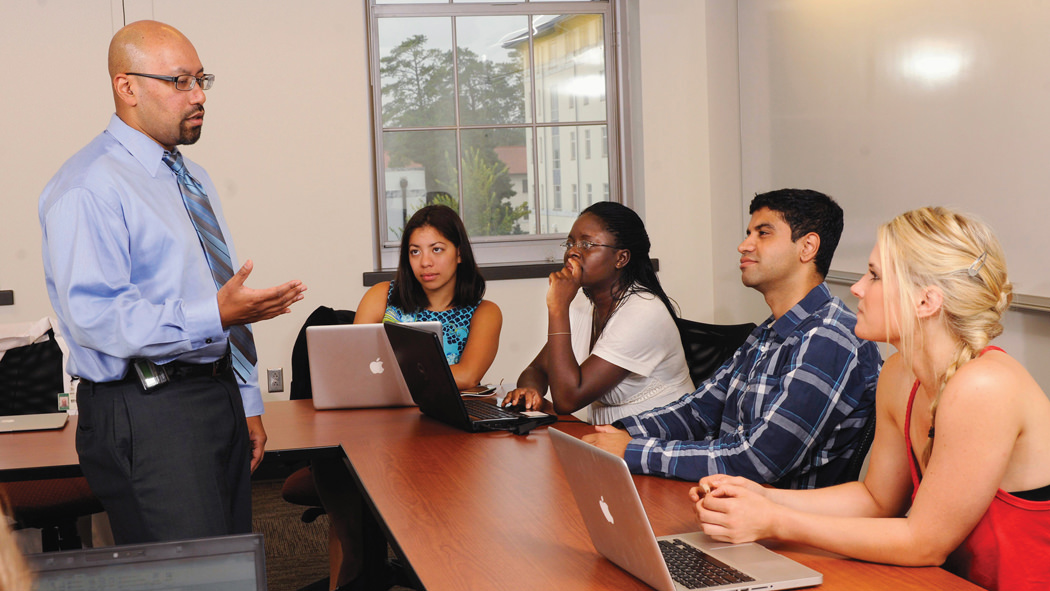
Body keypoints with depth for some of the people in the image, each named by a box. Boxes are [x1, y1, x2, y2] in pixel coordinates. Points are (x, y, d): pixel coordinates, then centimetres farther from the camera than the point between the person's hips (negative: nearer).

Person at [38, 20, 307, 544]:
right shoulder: (89, 187, -11)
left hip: (221, 398, 9)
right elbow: (94, 315, -21)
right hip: (146, 412, -8)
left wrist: (247, 403, 20)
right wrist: (214, 317, -28)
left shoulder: (193, 180, 18)